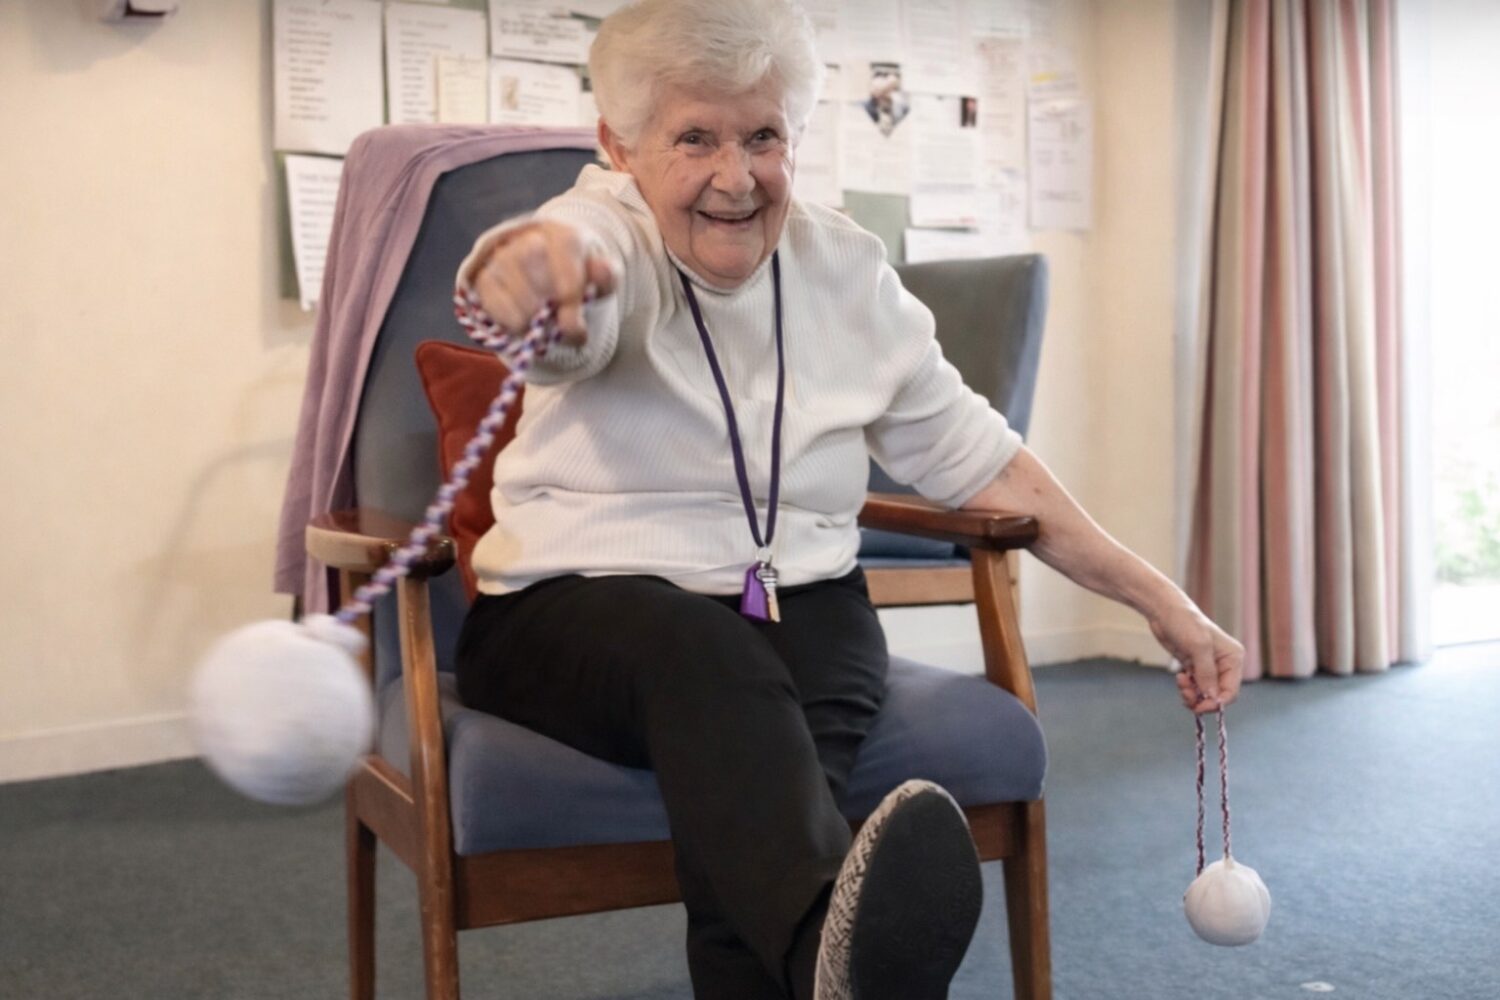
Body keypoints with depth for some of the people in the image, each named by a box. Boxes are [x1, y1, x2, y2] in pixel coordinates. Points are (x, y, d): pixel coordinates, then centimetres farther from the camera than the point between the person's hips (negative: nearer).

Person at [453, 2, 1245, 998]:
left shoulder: (846, 267, 7)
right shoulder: (609, 235, -5)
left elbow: (974, 454, 11)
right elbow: (572, 310, -31)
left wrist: (1159, 598, 8)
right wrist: (528, 258, -58)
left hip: (801, 604, 4)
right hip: (583, 600, -3)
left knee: (748, 778, -33)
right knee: (708, 655, -39)